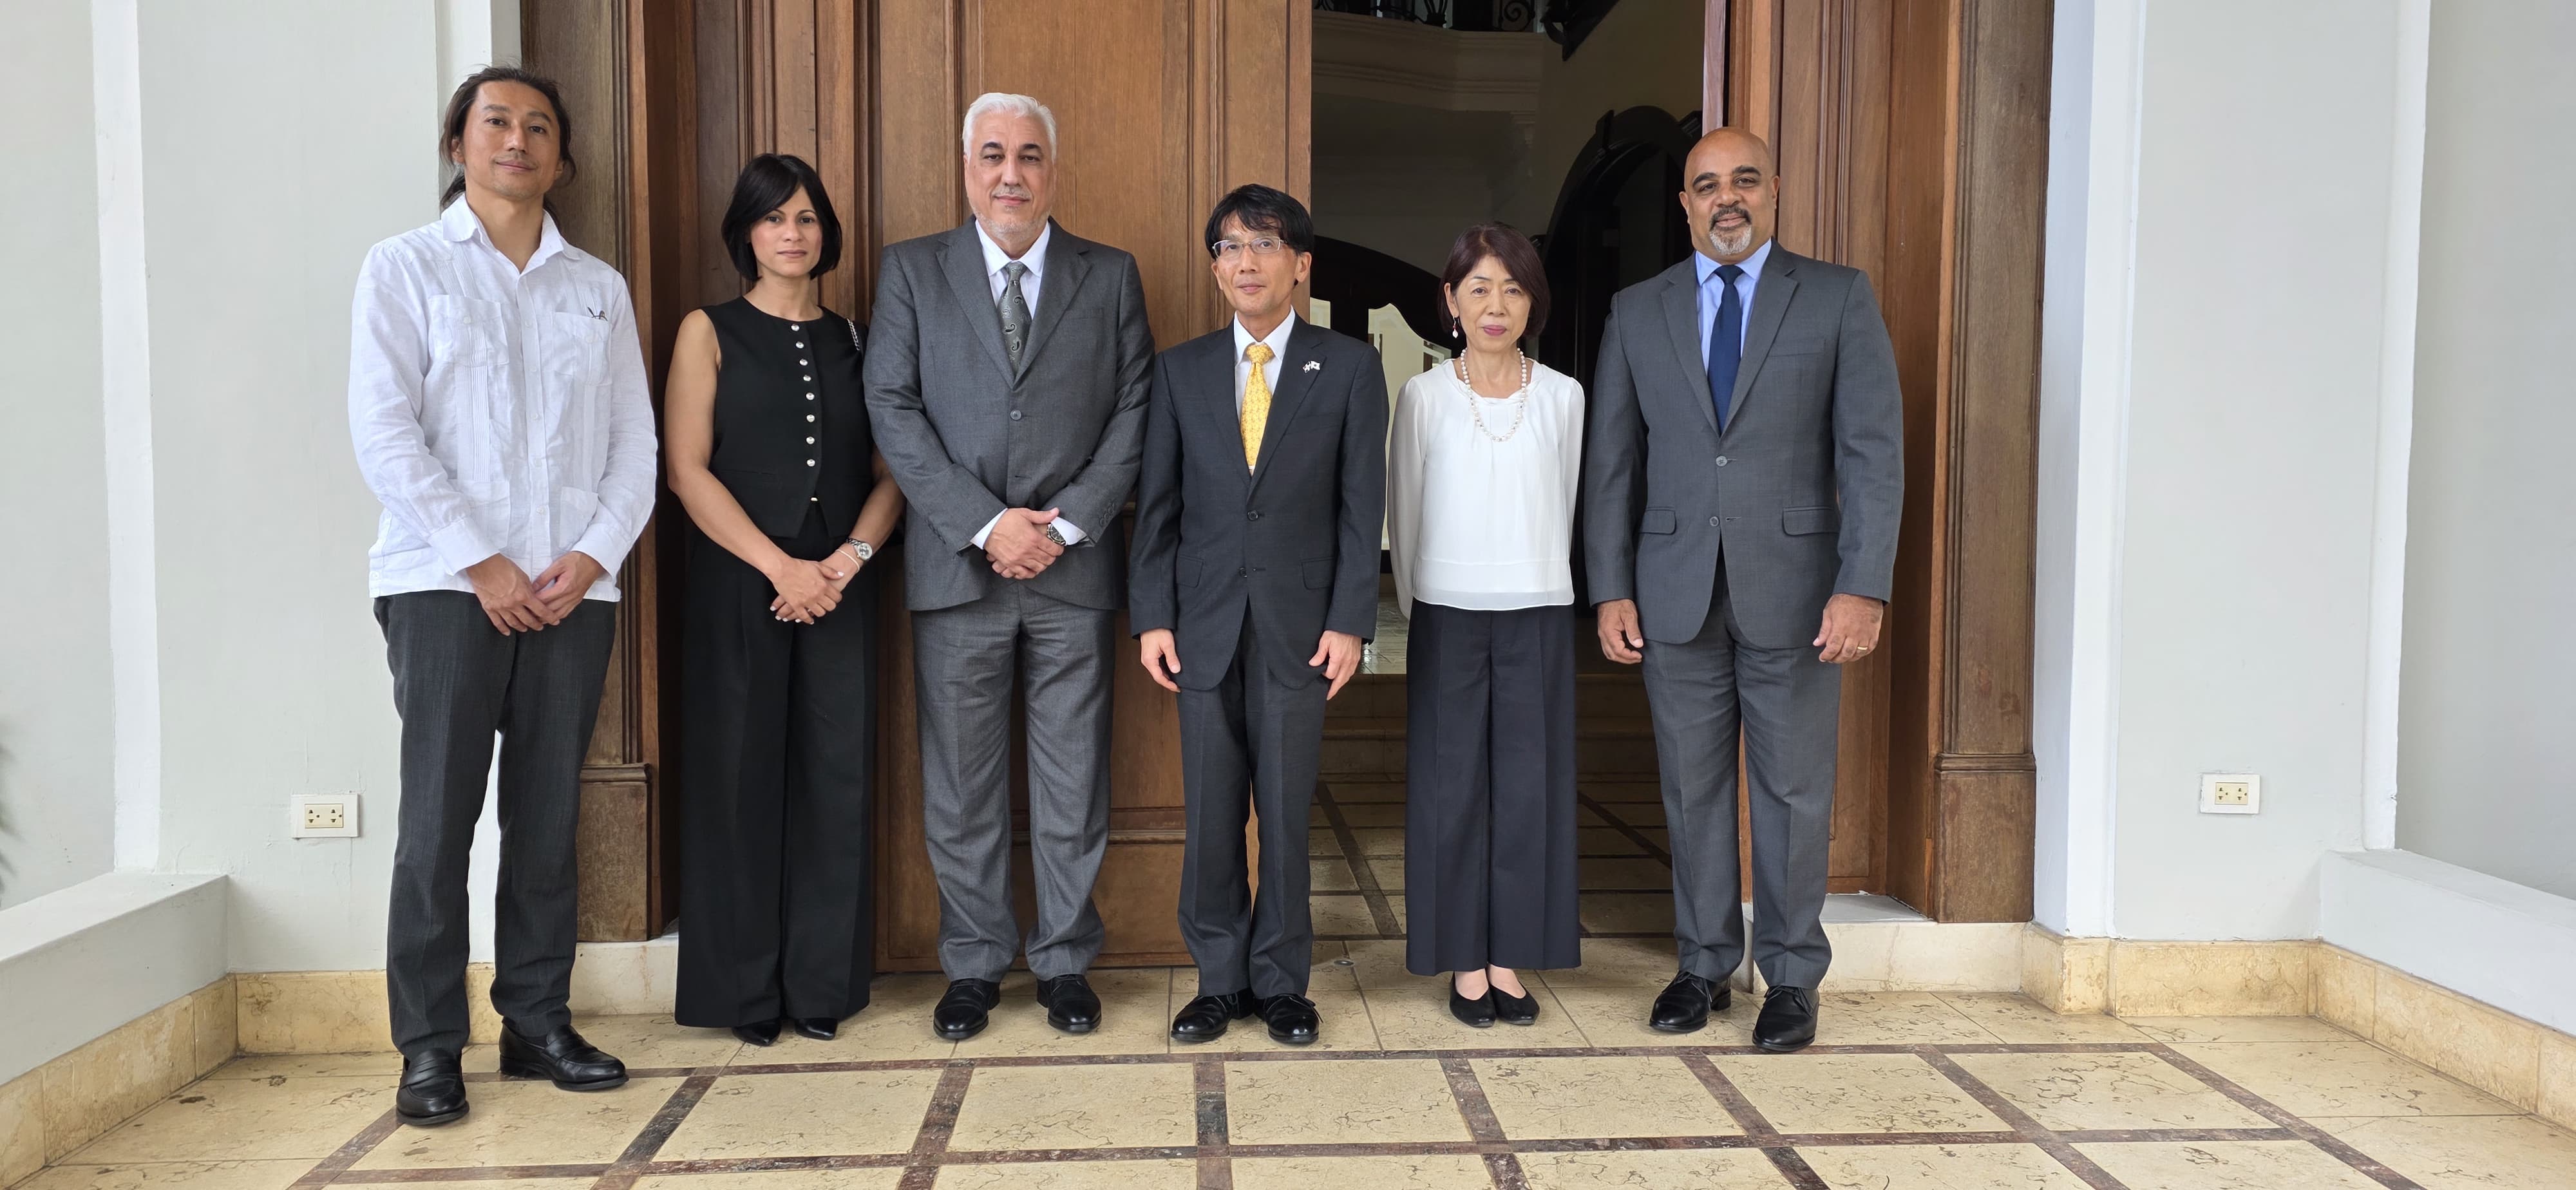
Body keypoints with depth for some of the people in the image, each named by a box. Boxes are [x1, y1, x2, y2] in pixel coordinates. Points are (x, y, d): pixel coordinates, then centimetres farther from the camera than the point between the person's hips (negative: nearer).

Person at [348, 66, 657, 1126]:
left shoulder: (599, 289, 16)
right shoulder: (407, 267, 7)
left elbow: (636, 442, 10)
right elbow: (384, 430, -3)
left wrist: (595, 553, -5)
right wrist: (481, 561, -11)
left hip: (574, 589, 3)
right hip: (446, 585, -3)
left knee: (548, 816, 5)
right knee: (439, 813, -4)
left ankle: (538, 1021, 14)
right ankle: (429, 1046, 4)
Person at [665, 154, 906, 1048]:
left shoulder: (854, 342, 13)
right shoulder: (710, 332, 5)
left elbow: (889, 472, 8)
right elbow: (686, 469, -4)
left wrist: (851, 556, -10)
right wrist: (780, 567, -12)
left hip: (838, 587, 2)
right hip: (738, 587, -2)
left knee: (835, 780, 2)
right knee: (739, 779, 0)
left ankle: (822, 984, 12)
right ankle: (744, 991, 11)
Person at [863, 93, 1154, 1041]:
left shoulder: (1111, 277, 9)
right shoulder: (911, 271, 7)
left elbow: (1134, 414, 3)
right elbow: (894, 412, -2)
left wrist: (1068, 523, -9)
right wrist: (988, 524, -11)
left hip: (1074, 568, 0)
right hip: (957, 566, 0)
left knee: (1072, 780, 6)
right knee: (960, 782, 6)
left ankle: (1065, 961, 20)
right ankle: (973, 963, 20)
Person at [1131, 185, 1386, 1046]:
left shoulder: (1349, 368, 2)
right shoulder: (1181, 370, 7)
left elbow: (1362, 505, -1)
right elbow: (1157, 503, 6)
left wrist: (1349, 621, -8)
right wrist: (1151, 616, -1)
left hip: (1300, 625, -2)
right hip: (1205, 621, 2)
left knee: (1287, 811, 5)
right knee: (1211, 813, 6)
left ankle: (1281, 983, 18)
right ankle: (1220, 980, 20)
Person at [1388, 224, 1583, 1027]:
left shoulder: (1563, 397, 4)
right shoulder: (1424, 396, 0)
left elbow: (1562, 509, 11)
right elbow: (1404, 515, 5)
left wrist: (1539, 589, 10)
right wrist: (1419, 608, 6)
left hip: (1538, 614, 1)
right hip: (1449, 613, -1)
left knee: (1529, 783, 3)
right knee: (1453, 785, 2)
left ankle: (1509, 959, 14)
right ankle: (1465, 959, 12)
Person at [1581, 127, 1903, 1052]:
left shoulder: (1838, 298, 2)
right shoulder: (1637, 313, 8)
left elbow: (1873, 449, -4)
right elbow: (1610, 461, 8)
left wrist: (1864, 586, -13)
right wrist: (1610, 589, 1)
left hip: (1792, 589, -2)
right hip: (1675, 592, 2)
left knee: (1794, 790, 6)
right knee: (1692, 787, 9)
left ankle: (1791, 976, 20)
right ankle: (1703, 962, 24)